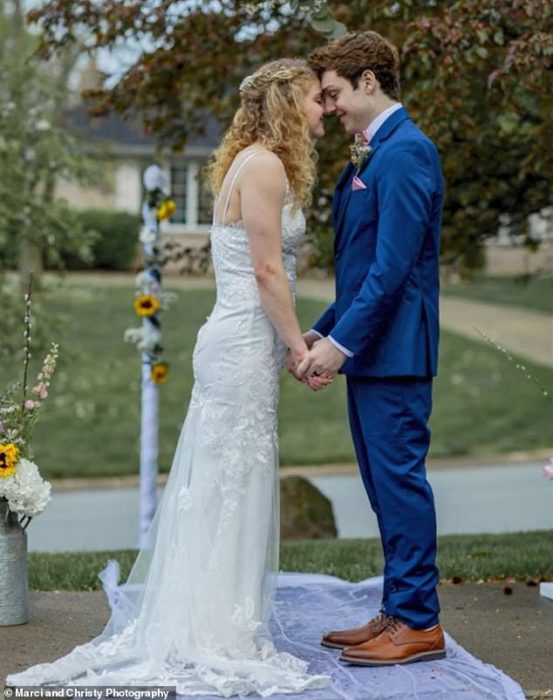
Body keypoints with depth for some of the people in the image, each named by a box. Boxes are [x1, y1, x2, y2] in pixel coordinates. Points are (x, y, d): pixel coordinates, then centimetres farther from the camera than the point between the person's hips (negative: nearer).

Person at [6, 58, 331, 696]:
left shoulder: (256, 164, 17)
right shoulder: (265, 165, -13)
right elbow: (267, 271, -17)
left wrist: (294, 339, 11)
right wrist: (300, 348, -13)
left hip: (241, 342, 10)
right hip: (244, 345, -10)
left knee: (221, 492, 13)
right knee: (228, 488, -4)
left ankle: (197, 630, 21)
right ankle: (210, 643, 3)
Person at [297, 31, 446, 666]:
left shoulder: (404, 151, -14)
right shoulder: (370, 156, 17)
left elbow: (393, 264, -21)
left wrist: (342, 340, -19)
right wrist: (324, 329, 17)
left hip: (393, 349, -10)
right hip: (367, 350, 10)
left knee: (400, 480, -4)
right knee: (385, 483, 13)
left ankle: (418, 623, 5)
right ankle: (399, 611, 22)